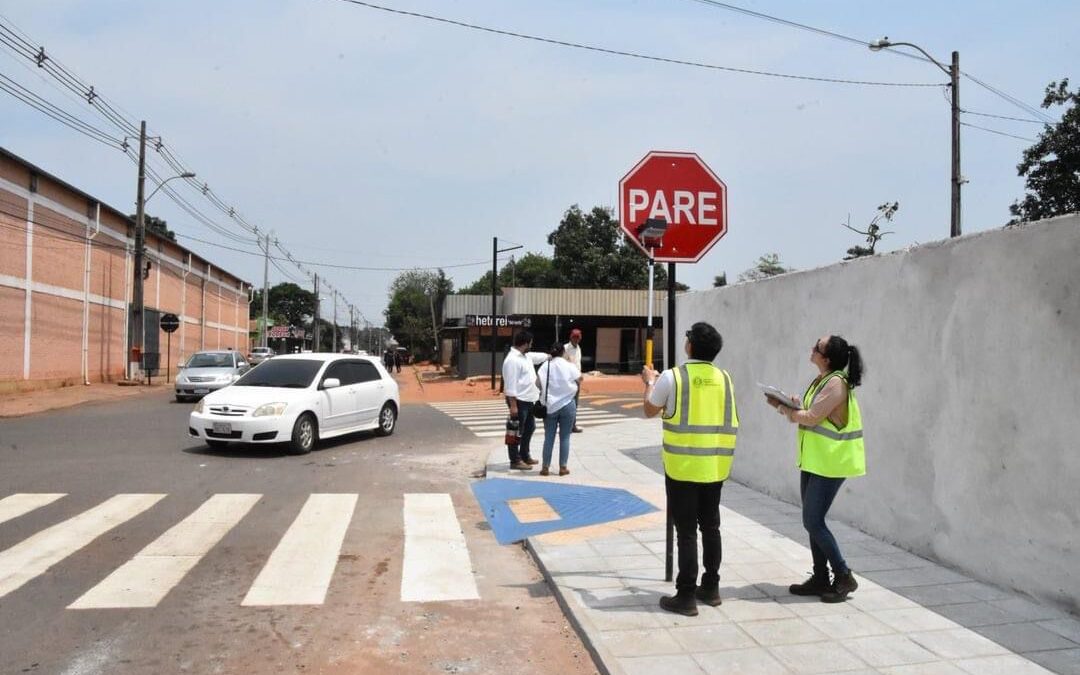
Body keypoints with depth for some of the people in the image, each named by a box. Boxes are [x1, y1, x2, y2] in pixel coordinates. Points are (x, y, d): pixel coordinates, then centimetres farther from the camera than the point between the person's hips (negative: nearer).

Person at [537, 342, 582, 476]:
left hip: (550, 406, 2)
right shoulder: (570, 366, -6)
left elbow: (539, 384, -12)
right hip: (568, 405, -1)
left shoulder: (545, 366, -3)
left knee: (549, 437, 7)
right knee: (565, 437, 5)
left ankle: (545, 467, 8)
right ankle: (563, 467, 7)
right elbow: (579, 380, 5)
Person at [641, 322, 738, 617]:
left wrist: (650, 382, 19)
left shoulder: (672, 376, -10)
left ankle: (686, 596, 5)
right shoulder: (724, 378, 3)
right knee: (710, 527, 15)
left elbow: (650, 410, 4)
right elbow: (731, 419, 11)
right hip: (715, 465, 5)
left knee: (686, 531, 0)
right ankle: (710, 588, 26)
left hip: (683, 465, -4)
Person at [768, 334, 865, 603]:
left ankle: (844, 576, 8)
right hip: (813, 460, 9)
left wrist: (783, 408, -8)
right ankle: (820, 578, 22)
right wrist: (790, 406, -7)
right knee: (813, 521, 12)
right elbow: (807, 415, 11)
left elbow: (811, 418, -20)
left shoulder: (836, 383, -18)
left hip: (830, 463, -9)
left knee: (813, 522, -6)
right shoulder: (819, 381, 11)